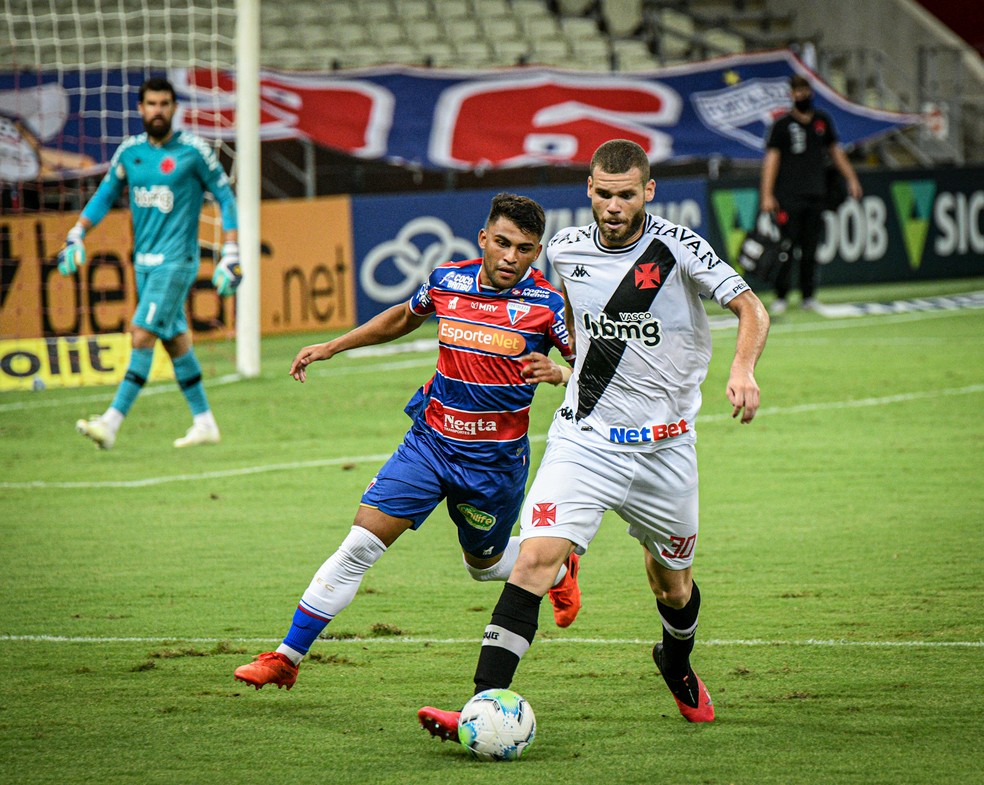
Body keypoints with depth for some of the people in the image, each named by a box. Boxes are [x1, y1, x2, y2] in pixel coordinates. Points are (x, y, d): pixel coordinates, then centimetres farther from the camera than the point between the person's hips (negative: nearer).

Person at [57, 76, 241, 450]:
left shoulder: (192, 151, -7)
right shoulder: (129, 151, 7)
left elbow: (225, 198, -1)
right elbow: (105, 195, 18)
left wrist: (230, 257, -7)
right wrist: (77, 236, 7)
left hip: (176, 261, -6)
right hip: (144, 261, 6)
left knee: (142, 336, -14)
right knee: (175, 341, 11)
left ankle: (112, 422, -19)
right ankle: (205, 423, 21)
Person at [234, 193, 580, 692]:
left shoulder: (544, 303, -12)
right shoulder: (447, 281, -2)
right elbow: (404, 318, 20)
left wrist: (559, 373, -28)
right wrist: (331, 347, 18)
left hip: (495, 459, -2)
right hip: (431, 440, 2)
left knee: (484, 563, 18)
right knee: (359, 546, -8)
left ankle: (557, 567, 52)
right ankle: (287, 656, -4)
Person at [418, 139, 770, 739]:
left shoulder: (677, 247, -12)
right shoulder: (566, 250, 0)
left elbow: (752, 311, -15)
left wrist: (743, 368, -32)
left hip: (664, 445, -1)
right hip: (584, 437, 1)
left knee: (673, 586, 16)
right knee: (536, 559, -19)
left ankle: (678, 664, 52)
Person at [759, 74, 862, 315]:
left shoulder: (822, 121, 13)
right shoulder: (782, 124, -1)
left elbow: (834, 151, 23)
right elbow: (772, 158, -5)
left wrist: (851, 178, 17)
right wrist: (767, 195, -13)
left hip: (815, 195, 4)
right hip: (788, 197, -4)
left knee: (810, 250, 6)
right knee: (787, 248, -7)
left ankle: (808, 297, 13)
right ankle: (780, 298, -2)